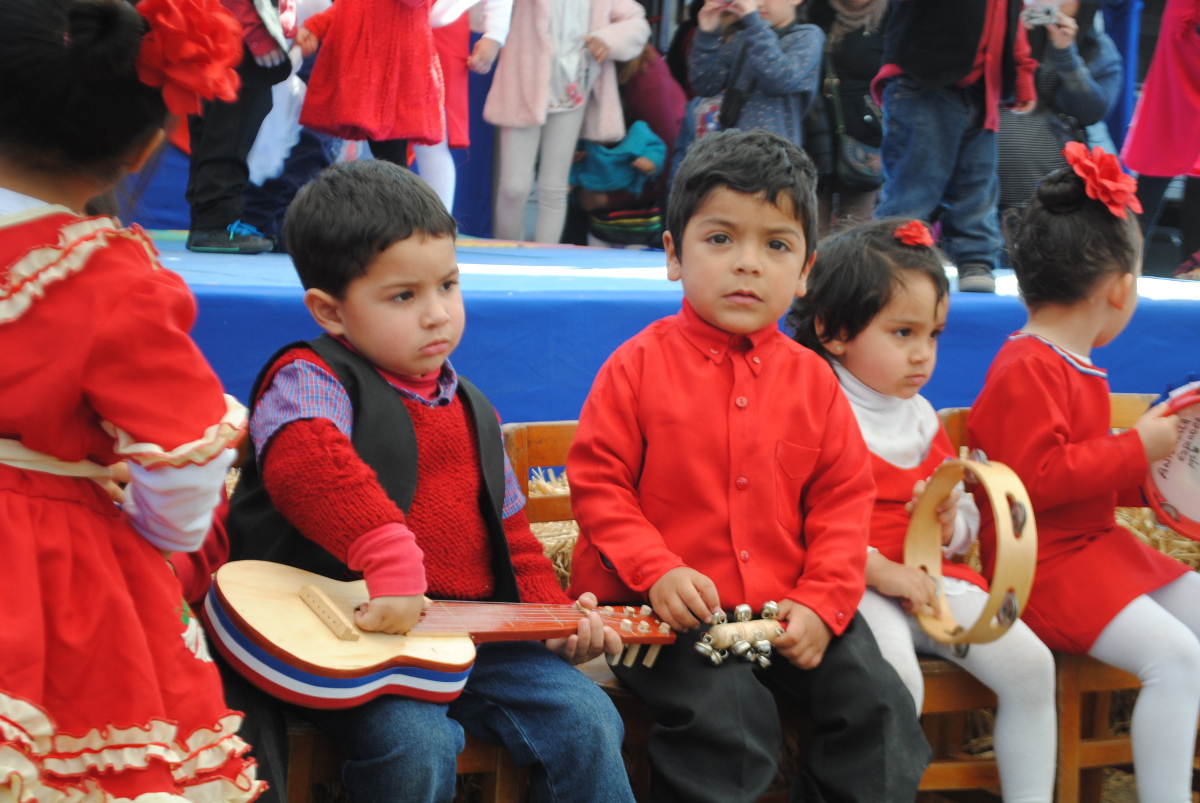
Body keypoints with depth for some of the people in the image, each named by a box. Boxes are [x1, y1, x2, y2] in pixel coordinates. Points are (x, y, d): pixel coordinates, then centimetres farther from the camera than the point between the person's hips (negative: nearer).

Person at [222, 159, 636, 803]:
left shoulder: (472, 412, 19)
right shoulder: (311, 380, -7)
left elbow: (507, 531, 25)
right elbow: (306, 461, -30)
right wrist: (391, 559, -40)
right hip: (351, 637, -6)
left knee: (585, 722, -7)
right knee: (416, 743, -30)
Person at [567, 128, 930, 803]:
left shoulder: (812, 379, 8)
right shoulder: (639, 365, -2)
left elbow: (843, 499, 9)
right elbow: (598, 481, -3)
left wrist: (821, 602, -4)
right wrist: (656, 571, -17)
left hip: (785, 608, 4)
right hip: (666, 609, -4)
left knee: (878, 704, -7)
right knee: (729, 718, -26)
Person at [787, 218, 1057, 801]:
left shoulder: (921, 417, 16)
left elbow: (967, 515, 24)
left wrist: (952, 524, -1)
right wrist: (880, 569, -22)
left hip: (932, 576, 7)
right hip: (854, 585, -7)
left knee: (1029, 664, -8)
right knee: (897, 676, -34)